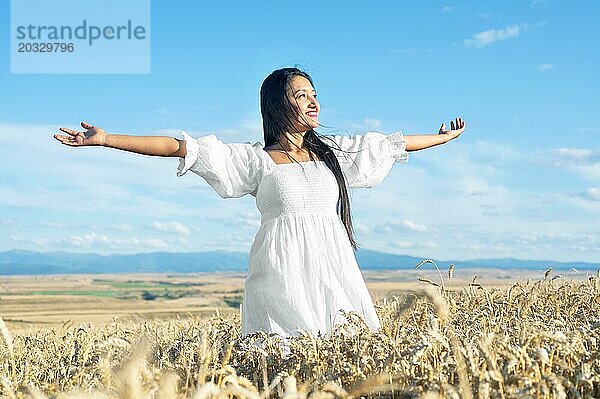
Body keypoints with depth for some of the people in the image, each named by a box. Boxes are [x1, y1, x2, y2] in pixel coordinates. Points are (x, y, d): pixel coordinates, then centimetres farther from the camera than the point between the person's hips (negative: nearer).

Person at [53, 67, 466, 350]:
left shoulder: (332, 151, 17)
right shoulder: (256, 159, 4)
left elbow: (393, 144, 27)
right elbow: (180, 146, -3)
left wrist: (443, 137, 36)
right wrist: (105, 139, -7)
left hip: (332, 267, 4)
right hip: (281, 269, -4)